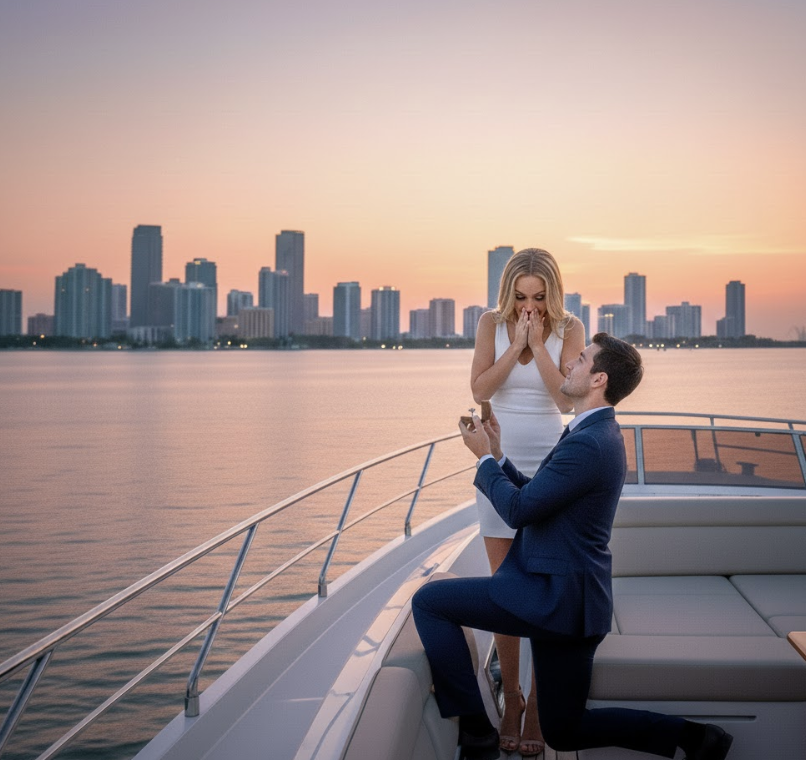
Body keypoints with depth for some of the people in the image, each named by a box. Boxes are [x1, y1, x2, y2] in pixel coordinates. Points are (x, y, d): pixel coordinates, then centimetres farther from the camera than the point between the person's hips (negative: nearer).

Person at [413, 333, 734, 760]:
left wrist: (484, 457, -5)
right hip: (568, 596, 10)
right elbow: (536, 499, 19)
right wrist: (496, 456, 11)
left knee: (429, 601, -7)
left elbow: (518, 510, -19)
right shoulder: (598, 434, 12)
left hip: (555, 596, -10)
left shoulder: (588, 444, -21)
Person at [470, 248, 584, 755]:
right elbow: (480, 390, -10)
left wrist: (539, 344, -18)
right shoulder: (492, 324, -2)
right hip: (501, 465, 1)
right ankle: (510, 696, 16)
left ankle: (538, 702, 10)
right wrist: (516, 344, -18)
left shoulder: (570, 329, -5)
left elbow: (567, 400, -12)